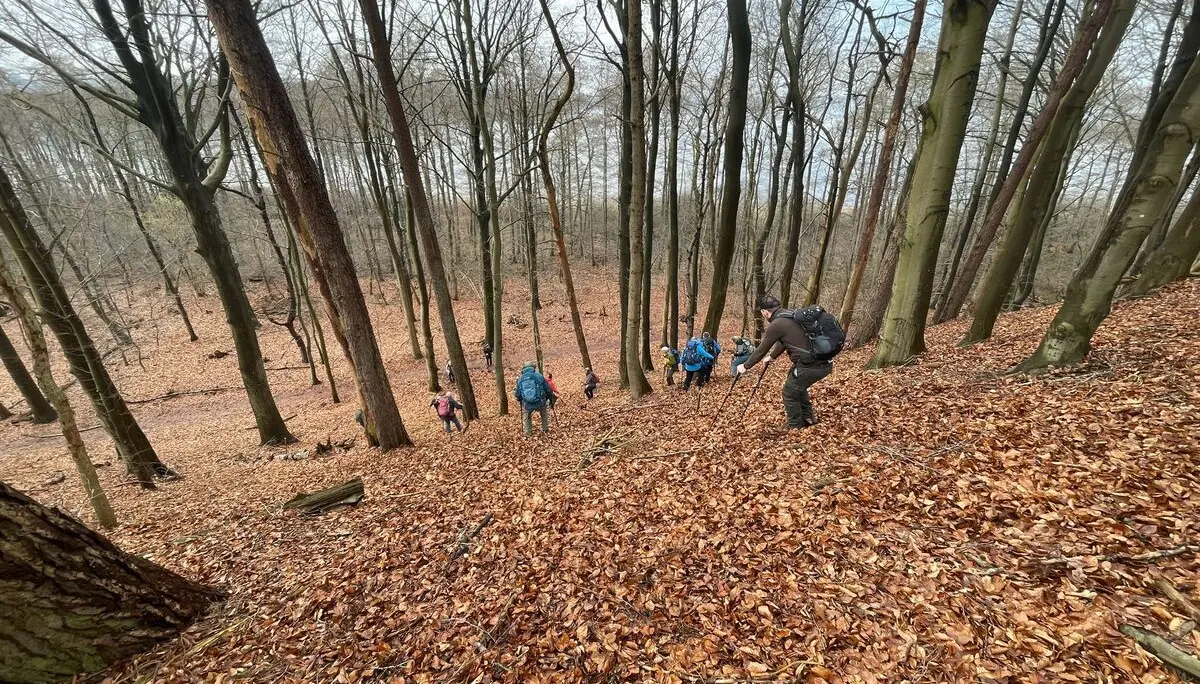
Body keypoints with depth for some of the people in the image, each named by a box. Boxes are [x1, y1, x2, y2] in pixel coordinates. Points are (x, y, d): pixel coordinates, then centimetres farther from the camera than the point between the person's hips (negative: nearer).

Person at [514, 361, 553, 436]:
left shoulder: (520, 379, 7)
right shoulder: (539, 376, 2)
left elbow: (517, 394, 13)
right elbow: (548, 389, 7)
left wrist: (521, 400, 34)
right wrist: (550, 397, 25)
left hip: (527, 405, 1)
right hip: (540, 403, 0)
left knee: (526, 416, 32)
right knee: (544, 413, 32)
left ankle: (528, 432, 32)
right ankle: (545, 429, 39)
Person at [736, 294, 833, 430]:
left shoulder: (775, 325, -10)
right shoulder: (792, 316, 16)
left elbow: (761, 349, -1)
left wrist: (746, 366, 13)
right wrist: (771, 357, 44)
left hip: (811, 366, -9)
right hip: (825, 363, 9)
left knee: (790, 394, 12)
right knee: (798, 386, 30)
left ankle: (795, 428, 25)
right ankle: (808, 418, 39)